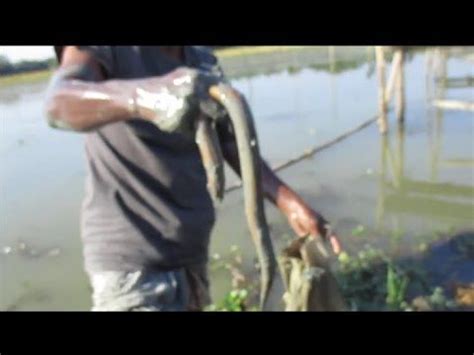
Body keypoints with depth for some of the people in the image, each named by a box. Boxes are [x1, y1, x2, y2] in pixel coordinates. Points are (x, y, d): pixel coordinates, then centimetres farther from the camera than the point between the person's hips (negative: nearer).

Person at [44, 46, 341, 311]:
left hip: (193, 252, 6)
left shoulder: (204, 62, 6)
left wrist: (291, 204, -8)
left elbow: (234, 148, 5)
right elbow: (59, 103, -31)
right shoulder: (104, 51, -11)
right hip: (129, 257, -6)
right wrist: (141, 95, -52)